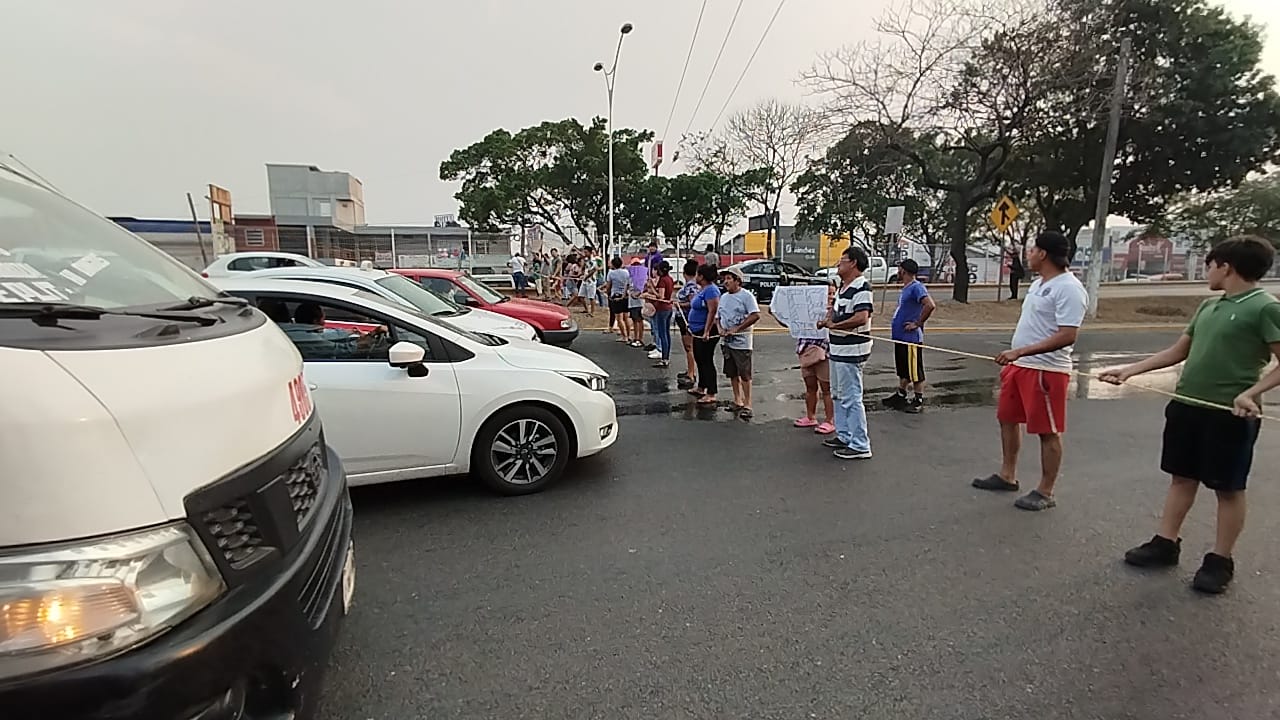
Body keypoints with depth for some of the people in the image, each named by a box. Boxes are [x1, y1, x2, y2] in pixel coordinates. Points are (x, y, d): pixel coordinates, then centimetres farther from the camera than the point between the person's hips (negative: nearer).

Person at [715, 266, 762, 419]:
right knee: (732, 373, 13)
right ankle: (737, 401, 25)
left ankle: (747, 405, -1)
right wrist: (719, 328, -2)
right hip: (727, 341, 8)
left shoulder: (746, 296, -9)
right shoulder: (724, 297, 14)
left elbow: (755, 315, -17)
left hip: (741, 341, -7)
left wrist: (736, 329, -19)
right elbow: (717, 316, 20)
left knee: (745, 374, -5)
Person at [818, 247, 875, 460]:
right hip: (838, 350, 11)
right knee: (839, 395, 18)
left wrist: (835, 325, -16)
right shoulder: (843, 286, 14)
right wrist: (827, 320, 6)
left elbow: (861, 317, -28)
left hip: (851, 352, -11)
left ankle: (860, 445, 2)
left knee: (851, 398, -6)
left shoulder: (861, 287, -17)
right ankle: (844, 436, 31)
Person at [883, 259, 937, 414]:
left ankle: (919, 401, 11)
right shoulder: (906, 288, 13)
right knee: (903, 369, 19)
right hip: (900, 337, 10)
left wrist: (917, 323, -22)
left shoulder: (917, 287, -17)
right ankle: (900, 396, 31)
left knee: (915, 370, 1)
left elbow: (930, 305, -30)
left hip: (911, 338, -10)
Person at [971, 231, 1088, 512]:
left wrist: (1021, 351, -29)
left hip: (1046, 370, -10)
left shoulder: (1068, 288, -17)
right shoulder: (1038, 283, 13)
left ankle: (1045, 492, 13)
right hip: (1020, 365, 10)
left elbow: (1067, 336, -25)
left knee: (1048, 432, 1)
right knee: (1007, 418, 17)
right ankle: (1007, 475, 31)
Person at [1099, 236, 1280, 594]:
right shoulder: (1209, 306, 12)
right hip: (1187, 405, 7)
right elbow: (1178, 351, 17)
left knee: (1229, 487, 6)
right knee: (1182, 477, 14)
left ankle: (1220, 561, 18)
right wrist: (1128, 370, 12)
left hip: (1230, 414, -7)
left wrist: (1251, 392, -27)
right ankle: (1166, 543, 24)